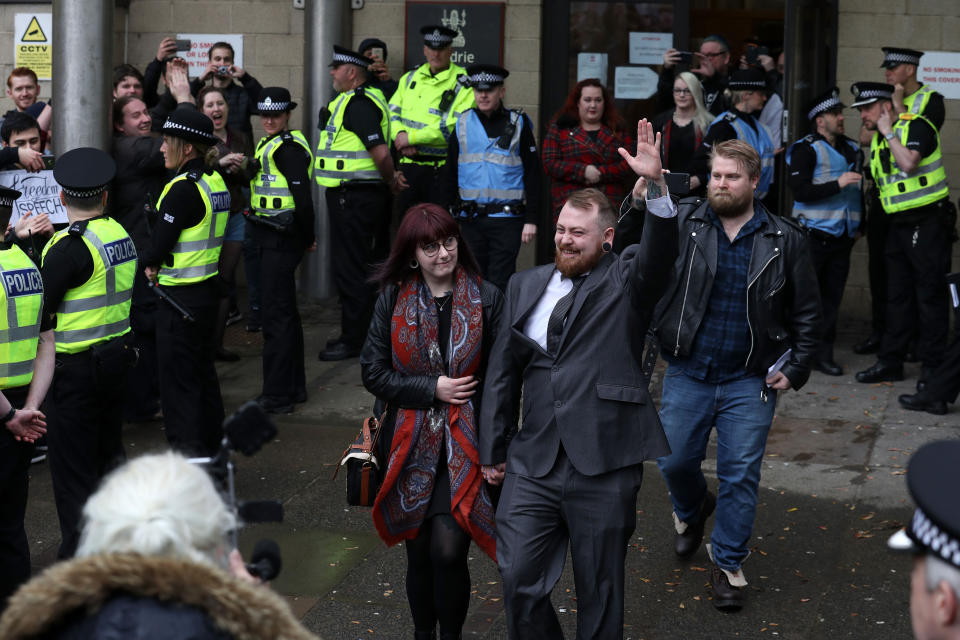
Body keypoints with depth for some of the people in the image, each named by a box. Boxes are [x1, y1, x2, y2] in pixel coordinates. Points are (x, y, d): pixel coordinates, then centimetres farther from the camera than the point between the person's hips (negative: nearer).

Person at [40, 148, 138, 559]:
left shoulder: (71, 246, -20)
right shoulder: (120, 233, 3)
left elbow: (40, 307, -19)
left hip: (76, 367, -8)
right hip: (116, 356, 8)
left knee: (72, 466, 2)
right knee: (109, 451, 21)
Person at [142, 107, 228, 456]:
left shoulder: (183, 189, -20)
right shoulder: (215, 181, 8)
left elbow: (158, 246, -20)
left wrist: (148, 264, 2)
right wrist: (159, 266, 8)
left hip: (181, 298, -9)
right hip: (208, 288, 9)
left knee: (178, 378, -2)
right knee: (203, 371, 18)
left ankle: (187, 453, 2)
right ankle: (212, 445, 28)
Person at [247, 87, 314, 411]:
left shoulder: (288, 148, -16)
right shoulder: (269, 144, 15)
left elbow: (302, 198, -20)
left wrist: (307, 237, -11)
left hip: (281, 240, -10)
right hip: (272, 238, 10)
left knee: (276, 315, -6)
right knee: (286, 313, 17)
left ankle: (277, 396, -2)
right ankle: (293, 387, 27)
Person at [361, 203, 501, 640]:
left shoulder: (486, 299, -1)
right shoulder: (394, 299, 3)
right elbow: (373, 372, 2)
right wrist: (432, 388, -10)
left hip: (465, 442, -2)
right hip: (413, 444, 2)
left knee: (448, 548, -13)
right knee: (420, 553, 10)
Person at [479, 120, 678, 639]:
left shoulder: (625, 281, 1)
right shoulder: (526, 285, 13)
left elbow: (659, 254, -21)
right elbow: (502, 371, 16)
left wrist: (655, 185, -37)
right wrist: (493, 448, 14)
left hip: (604, 467, -3)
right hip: (533, 465, 4)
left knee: (600, 595, 7)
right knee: (519, 582, 1)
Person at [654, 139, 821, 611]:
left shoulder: (784, 240, -2)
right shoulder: (683, 223, -2)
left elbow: (806, 311, 5)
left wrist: (796, 369, -1)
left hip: (749, 382, -1)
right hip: (687, 374, 1)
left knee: (740, 475, 3)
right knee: (674, 461, 10)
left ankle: (728, 562, 20)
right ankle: (693, 510, 44)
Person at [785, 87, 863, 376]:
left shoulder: (852, 149, 13)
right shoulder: (806, 149, -7)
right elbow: (800, 191, -18)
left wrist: (858, 225, 24)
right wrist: (837, 184, -23)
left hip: (842, 237, 6)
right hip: (814, 235, -6)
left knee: (832, 297, 6)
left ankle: (823, 353, 12)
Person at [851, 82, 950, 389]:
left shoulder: (916, 126, -12)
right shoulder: (878, 140, 13)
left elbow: (909, 163, -29)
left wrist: (888, 133, -18)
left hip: (927, 222, -8)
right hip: (898, 224, 8)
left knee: (929, 293, -3)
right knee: (897, 295, 12)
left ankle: (932, 365, 3)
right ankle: (890, 361, 18)